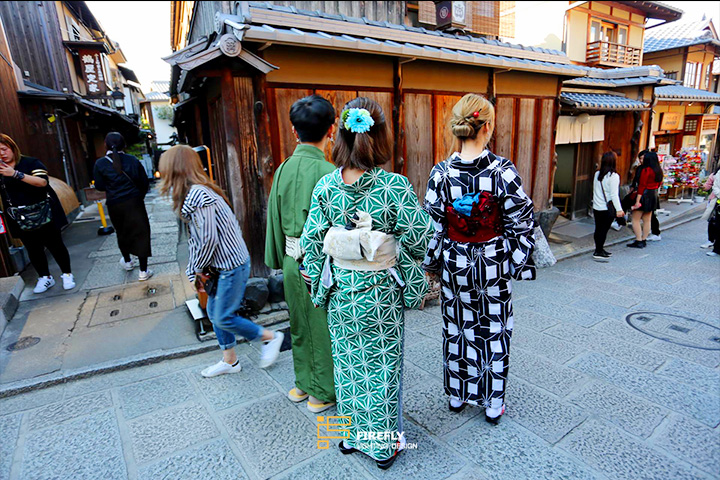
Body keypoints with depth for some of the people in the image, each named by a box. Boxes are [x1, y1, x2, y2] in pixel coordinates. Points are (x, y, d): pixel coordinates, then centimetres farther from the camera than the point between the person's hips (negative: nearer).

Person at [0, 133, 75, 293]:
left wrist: (16, 174, -27)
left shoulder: (31, 163, -4)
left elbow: (43, 181, -20)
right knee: (33, 249, 8)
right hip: (21, 219, 4)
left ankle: (67, 275, 14)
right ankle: (45, 277, 22)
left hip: (43, 215, -4)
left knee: (55, 245, 2)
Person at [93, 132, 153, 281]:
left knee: (122, 233, 23)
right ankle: (143, 271, 2)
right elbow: (145, 182, -1)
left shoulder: (100, 164, -6)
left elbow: (99, 186, -4)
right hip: (134, 202, -1)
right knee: (140, 233, 2)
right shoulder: (133, 160, -4)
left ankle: (127, 261, 43)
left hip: (115, 205, 1)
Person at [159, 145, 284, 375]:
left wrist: (196, 269, -8)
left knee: (223, 318, 0)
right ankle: (229, 361, 32)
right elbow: (196, 238, 10)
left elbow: (208, 239, -23)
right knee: (214, 313, 17)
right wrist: (195, 270, 4)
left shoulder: (197, 196, -22)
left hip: (231, 264, -10)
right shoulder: (194, 192, 10)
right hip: (221, 264, 10)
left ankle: (271, 337, 18)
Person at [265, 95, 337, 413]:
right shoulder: (327, 172, -19)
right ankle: (322, 393, 29)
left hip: (292, 260, 6)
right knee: (323, 328, 11)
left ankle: (303, 384, 39)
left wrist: (281, 260, 16)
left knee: (300, 325, 20)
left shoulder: (284, 168, 0)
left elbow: (275, 216, 6)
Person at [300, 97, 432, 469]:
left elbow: (311, 240, -4)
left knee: (347, 363, 21)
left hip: (341, 290, 3)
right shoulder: (394, 185, -18)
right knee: (382, 365, 15)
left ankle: (351, 435, 41)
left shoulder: (326, 186, -8)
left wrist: (318, 281, 11)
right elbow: (418, 236, -14)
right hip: (381, 292, -2)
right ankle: (383, 443, 35)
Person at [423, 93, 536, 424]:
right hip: (494, 265, -1)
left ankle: (457, 395, 36)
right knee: (494, 329, 16)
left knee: (457, 328, 18)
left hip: (455, 263, 1)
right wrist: (521, 263, 4)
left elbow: (433, 227, -6)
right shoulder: (504, 171, -15)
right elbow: (521, 224, -9)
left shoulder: (440, 173, -12)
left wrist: (432, 264, 6)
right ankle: (493, 403, 32)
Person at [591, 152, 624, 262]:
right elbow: (614, 195, -16)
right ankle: (598, 253, 1)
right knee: (604, 229, 0)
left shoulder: (597, 174, 5)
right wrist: (619, 209, -15)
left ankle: (599, 249, 27)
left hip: (596, 207, 6)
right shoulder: (614, 176, -13)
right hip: (607, 208, -6)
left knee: (598, 229, 14)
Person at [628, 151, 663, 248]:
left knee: (635, 219, -1)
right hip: (654, 195, 8)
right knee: (647, 220, 12)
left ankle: (639, 241, -4)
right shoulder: (659, 171, 10)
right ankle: (644, 241, 17)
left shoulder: (646, 170, -15)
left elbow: (642, 185, -18)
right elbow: (659, 184, 16)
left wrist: (637, 200, -19)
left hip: (644, 195, -8)